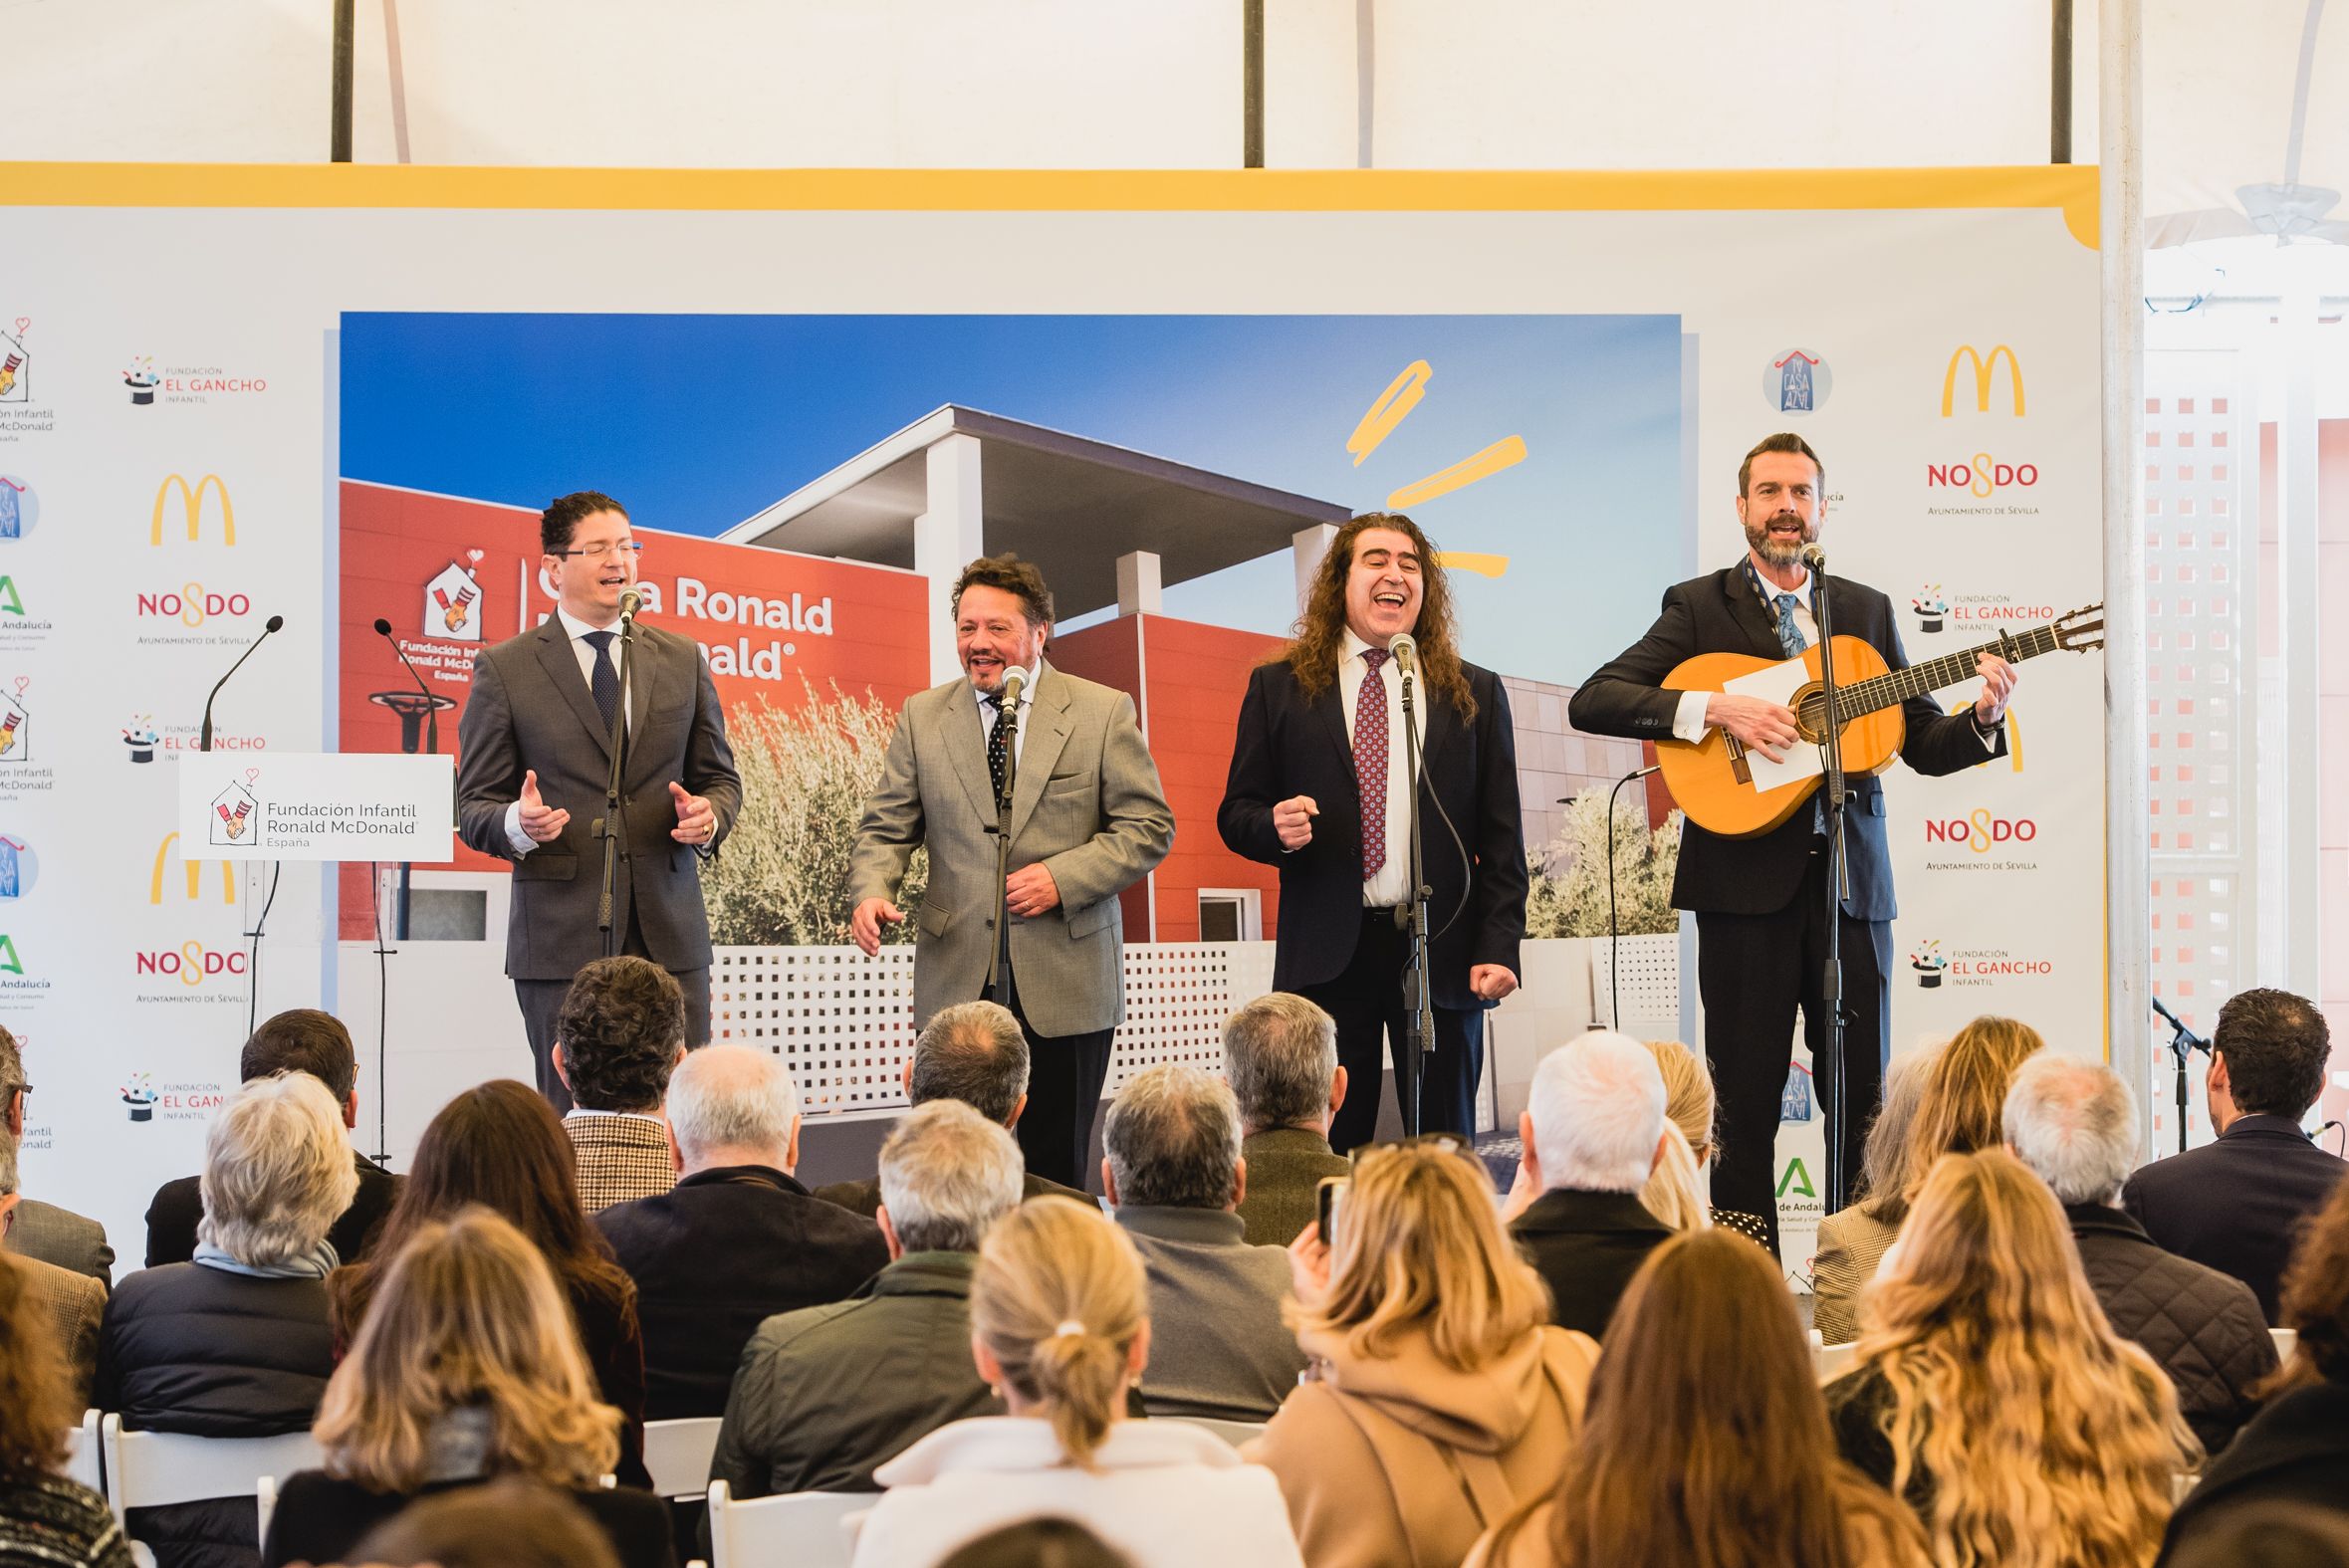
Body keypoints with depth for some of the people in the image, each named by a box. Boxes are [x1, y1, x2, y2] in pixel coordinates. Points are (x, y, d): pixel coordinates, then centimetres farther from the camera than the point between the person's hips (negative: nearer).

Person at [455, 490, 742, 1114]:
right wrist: (517, 824, -19)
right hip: (561, 940, -3)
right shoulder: (503, 669, 3)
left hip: (671, 933, 3)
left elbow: (719, 776, 19)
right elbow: (474, 804, 3)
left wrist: (708, 815, -5)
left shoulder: (682, 660, 14)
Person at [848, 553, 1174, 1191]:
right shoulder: (921, 718, 10)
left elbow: (1149, 828, 1)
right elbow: (887, 828, 11)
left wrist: (1061, 877, -12)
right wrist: (871, 891, -11)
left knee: (1057, 1171, 2)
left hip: (1066, 985, -1)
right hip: (957, 980, 2)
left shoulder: (1104, 712, 3)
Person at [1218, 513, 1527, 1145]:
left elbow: (1502, 837, 8)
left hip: (1443, 951, 1)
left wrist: (1500, 946, -3)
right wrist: (1275, 826, -13)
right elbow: (1235, 813, 11)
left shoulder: (1476, 694, 11)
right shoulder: (1279, 687, 9)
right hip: (1326, 955, -1)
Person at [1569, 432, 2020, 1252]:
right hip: (1745, 877, -3)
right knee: (1745, 1105, 1)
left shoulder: (1866, 610, 15)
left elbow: (1924, 744, 14)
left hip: (1850, 878, 3)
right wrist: (1713, 708, -17)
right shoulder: (1698, 606, 5)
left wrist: (1982, 717, -7)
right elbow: (1592, 702, -6)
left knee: (1864, 1106, 4)